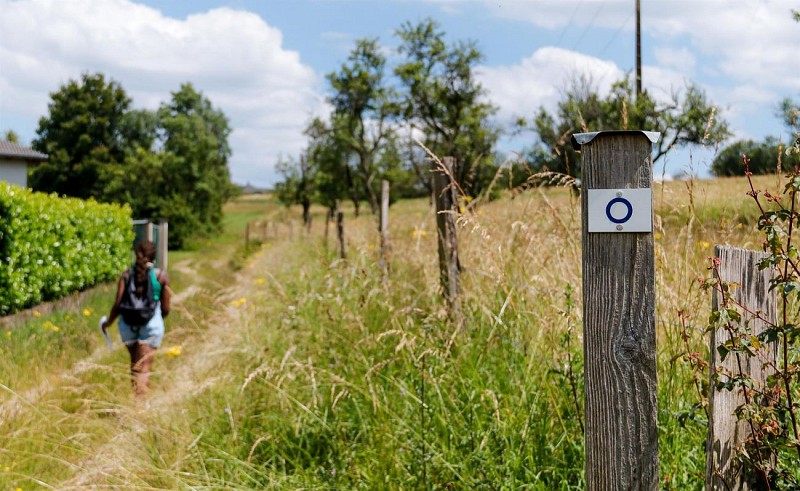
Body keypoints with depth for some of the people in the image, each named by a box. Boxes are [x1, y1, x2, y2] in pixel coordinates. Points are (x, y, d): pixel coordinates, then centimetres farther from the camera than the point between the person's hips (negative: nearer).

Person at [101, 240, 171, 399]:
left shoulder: (126, 275, 0)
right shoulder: (161, 275, -3)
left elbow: (118, 304, -4)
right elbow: (166, 309, -1)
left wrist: (108, 322, 12)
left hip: (128, 324, 3)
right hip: (151, 325, -3)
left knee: (135, 363, 22)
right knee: (143, 367, -3)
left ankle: (136, 398, 31)